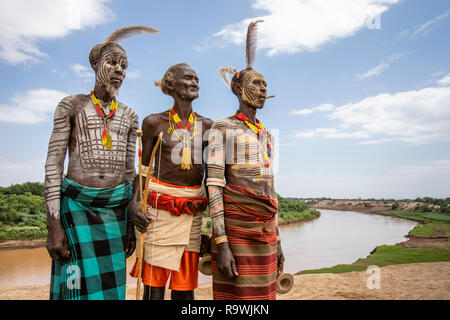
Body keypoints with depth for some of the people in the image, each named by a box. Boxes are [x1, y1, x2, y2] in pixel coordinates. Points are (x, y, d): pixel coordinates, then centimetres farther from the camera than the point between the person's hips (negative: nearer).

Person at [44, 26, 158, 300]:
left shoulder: (129, 116, 11)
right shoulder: (72, 105, 2)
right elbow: (54, 163, -2)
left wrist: (131, 224, 10)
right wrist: (53, 225, -10)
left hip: (116, 207, 3)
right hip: (76, 204, -3)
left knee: (111, 285, 5)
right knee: (78, 286, -5)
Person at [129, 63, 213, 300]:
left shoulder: (207, 125, 10)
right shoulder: (154, 122, 3)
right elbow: (143, 168, 6)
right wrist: (135, 200, -6)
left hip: (194, 207, 3)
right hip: (160, 204, -2)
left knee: (185, 281, 8)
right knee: (154, 279, -1)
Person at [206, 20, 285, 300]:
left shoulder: (266, 136, 19)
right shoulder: (222, 129, -2)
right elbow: (214, 186, -10)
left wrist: (277, 240, 16)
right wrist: (221, 244, -17)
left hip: (264, 231, 7)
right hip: (236, 228, -7)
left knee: (261, 296, 11)